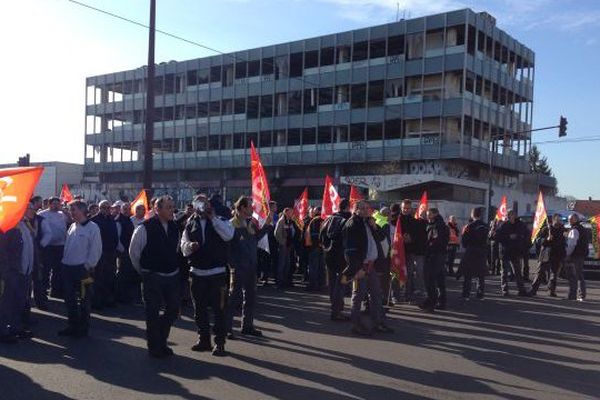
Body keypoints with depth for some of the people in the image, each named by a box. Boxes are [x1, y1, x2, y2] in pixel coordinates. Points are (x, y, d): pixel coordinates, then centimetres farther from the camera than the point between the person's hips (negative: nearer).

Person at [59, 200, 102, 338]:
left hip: (83, 268, -7)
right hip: (68, 268, 7)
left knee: (84, 300, 3)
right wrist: (65, 261, 10)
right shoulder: (72, 227, 11)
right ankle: (73, 326, 26)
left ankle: (83, 328, 15)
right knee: (70, 298, 13)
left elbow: (96, 250, -12)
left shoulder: (92, 228, -11)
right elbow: (67, 246, 18)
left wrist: (88, 266, -14)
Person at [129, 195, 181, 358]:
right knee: (153, 313, 4)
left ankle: (161, 342, 31)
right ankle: (154, 347, 19)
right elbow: (133, 251, -4)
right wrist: (143, 271, 4)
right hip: (152, 277, -5)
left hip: (172, 276, 5)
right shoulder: (144, 228, -14)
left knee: (173, 310, 10)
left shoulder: (174, 228, 3)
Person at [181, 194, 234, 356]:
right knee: (199, 309, 12)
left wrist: (212, 218, -17)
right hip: (197, 272, 4)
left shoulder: (220, 221, 0)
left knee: (219, 309, -2)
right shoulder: (190, 224, 9)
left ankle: (219, 342, 7)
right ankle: (204, 340, 25)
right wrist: (189, 246, -17)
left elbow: (228, 235, -19)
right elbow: (183, 245, 6)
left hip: (217, 272, -4)